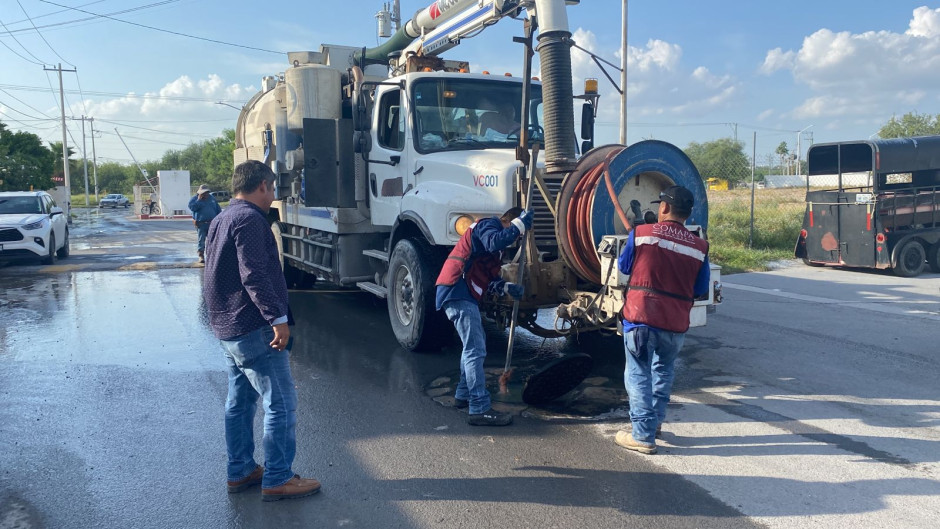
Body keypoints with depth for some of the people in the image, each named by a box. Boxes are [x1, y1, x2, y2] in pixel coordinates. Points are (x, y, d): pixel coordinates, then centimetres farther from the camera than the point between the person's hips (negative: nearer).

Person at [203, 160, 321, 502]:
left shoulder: (221, 220, 17)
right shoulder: (249, 219, -15)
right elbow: (254, 275, -24)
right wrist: (278, 318, -25)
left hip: (228, 328, 11)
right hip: (253, 329, -11)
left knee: (239, 401, 17)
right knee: (281, 403, -4)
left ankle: (240, 472, 26)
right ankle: (277, 480, 2)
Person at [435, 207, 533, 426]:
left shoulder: (492, 230, 25)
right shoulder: (488, 225, -5)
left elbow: (488, 279, 23)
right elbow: (494, 242, -32)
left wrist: (507, 287, 5)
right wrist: (519, 224, -22)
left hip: (464, 295, 11)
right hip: (458, 294, -11)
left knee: (474, 344, 23)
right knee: (476, 350, -13)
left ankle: (463, 395, 33)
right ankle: (479, 409, -13)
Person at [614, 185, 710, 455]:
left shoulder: (641, 233, -5)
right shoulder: (699, 247, 1)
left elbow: (623, 266, 9)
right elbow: (700, 290, 8)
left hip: (640, 317, -3)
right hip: (676, 324, 3)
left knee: (638, 375, 6)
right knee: (663, 371, 24)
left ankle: (643, 436, 6)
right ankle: (655, 421, 35)